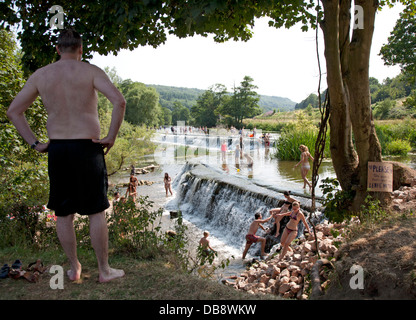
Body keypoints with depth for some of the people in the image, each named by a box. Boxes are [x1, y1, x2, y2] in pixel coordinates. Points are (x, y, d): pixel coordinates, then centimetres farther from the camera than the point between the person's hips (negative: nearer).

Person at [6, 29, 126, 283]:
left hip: (56, 149, 3)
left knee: (63, 213, 14)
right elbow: (119, 101, -18)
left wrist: (34, 143, 9)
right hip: (87, 148, -3)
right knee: (97, 212, 6)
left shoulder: (40, 75, 8)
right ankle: (104, 270, 16)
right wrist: (111, 137, -10)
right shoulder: (90, 71, -3)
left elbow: (13, 111, 9)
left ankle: (74, 268, 26)